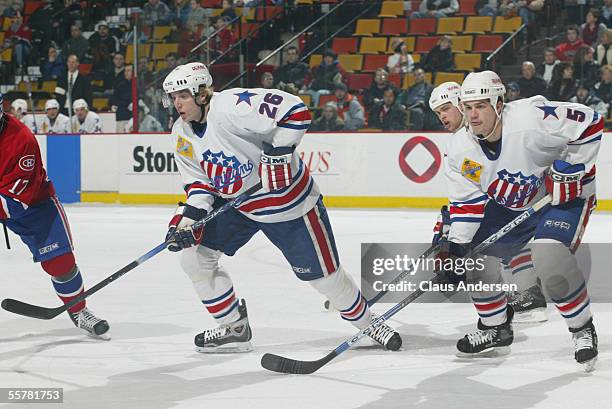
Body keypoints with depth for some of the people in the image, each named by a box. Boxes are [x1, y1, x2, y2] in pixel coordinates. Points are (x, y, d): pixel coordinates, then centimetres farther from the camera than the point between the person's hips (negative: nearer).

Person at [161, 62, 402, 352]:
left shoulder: (231, 106, -28)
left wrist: (279, 152, -33)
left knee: (323, 274, 1)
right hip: (235, 204, 7)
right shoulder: (182, 135, -2)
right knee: (194, 257, -3)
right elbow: (199, 181, 4)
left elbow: (295, 111, -32)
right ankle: (234, 328, 13)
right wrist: (189, 215, -11)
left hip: (287, 202, -7)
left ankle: (367, 324, 27)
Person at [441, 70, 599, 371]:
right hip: (509, 205, 7)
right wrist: (456, 247, -12)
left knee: (549, 257, -28)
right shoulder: (459, 149, -12)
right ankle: (496, 330, 22)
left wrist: (571, 168, -23)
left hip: (563, 196, -7)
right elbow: (466, 201, -4)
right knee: (477, 256, 0)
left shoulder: (531, 118, -32)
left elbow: (590, 122, -24)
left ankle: (583, 330, -7)